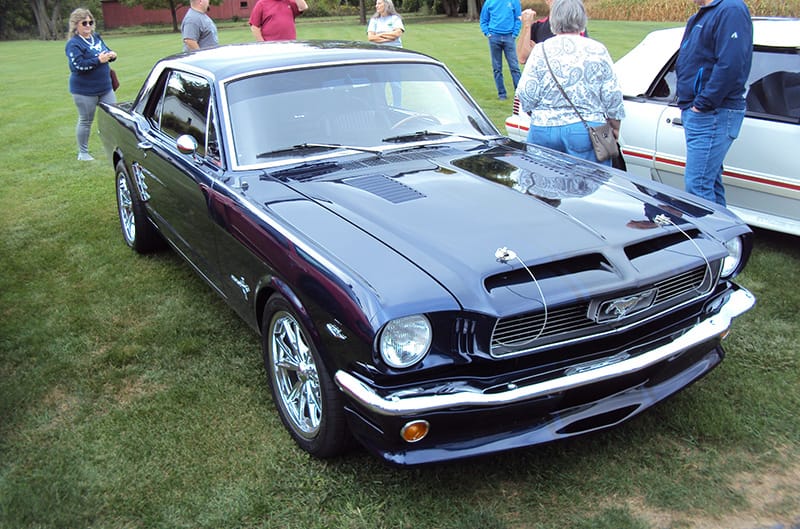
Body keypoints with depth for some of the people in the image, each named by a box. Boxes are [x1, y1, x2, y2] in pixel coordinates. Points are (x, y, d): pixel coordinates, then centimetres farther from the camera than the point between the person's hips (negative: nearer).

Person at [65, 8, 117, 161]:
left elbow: (106, 52, 18)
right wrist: (98, 60, -26)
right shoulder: (73, 44, -13)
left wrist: (111, 55, -5)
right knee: (85, 121, 5)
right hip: (84, 90, -6)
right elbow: (78, 65, -23)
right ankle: (83, 153, 19)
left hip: (105, 87, 6)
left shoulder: (96, 38, 8)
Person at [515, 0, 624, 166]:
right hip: (587, 132, -1)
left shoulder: (541, 50, 2)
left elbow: (526, 94, -2)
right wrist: (615, 128, 15)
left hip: (543, 129, 1)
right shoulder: (598, 51, 3)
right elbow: (613, 96, 2)